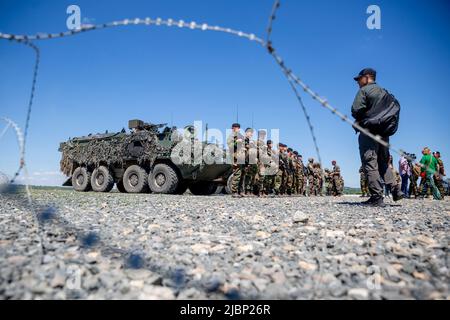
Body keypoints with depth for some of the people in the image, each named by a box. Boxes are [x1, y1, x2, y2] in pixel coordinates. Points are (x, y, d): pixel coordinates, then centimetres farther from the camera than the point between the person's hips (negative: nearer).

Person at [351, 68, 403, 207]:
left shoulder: (364, 90, -2)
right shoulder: (384, 92, 21)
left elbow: (356, 110, -14)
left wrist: (360, 120, 5)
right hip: (384, 132, 8)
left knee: (370, 164, -8)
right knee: (383, 163, 18)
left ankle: (377, 197, -11)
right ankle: (395, 189, 7)